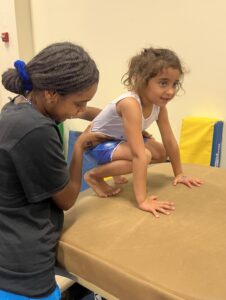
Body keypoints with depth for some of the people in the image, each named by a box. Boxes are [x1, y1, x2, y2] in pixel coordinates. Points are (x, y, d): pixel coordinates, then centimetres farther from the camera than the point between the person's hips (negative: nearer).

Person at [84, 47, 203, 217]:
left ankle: (116, 167, 24)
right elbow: (139, 155, -42)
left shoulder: (159, 104, -14)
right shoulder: (131, 104, -38)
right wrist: (142, 200, -41)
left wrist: (179, 174, 4)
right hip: (97, 141, -8)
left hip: (119, 139, 8)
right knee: (144, 155, -29)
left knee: (160, 154, 6)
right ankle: (94, 176, -9)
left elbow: (170, 141, -4)